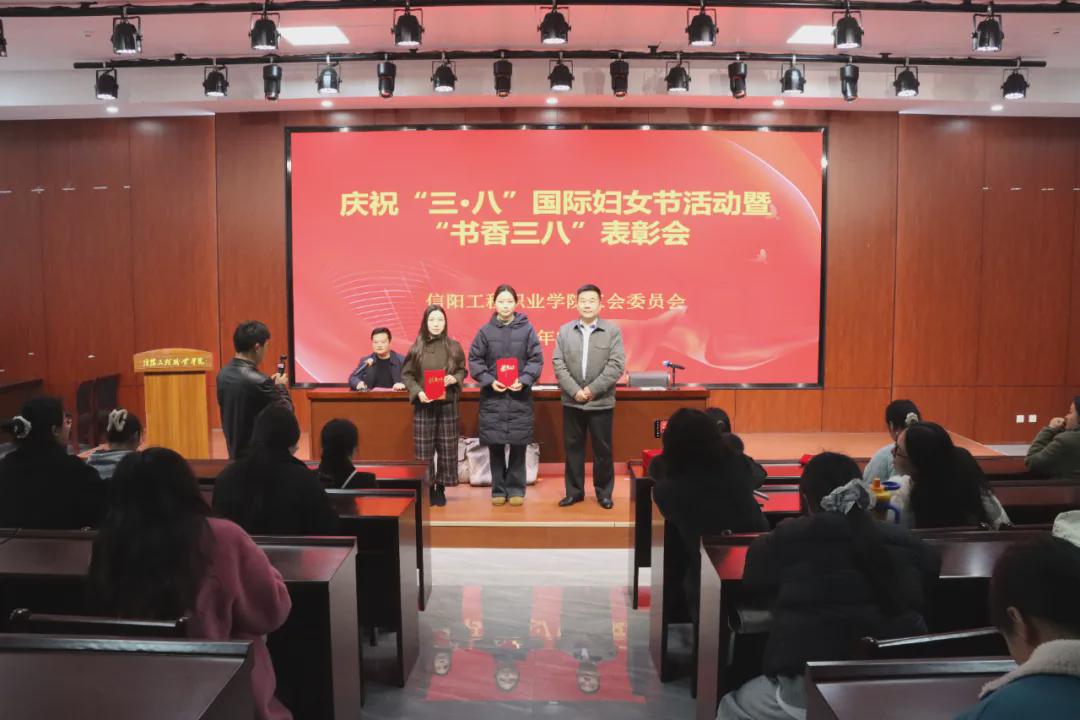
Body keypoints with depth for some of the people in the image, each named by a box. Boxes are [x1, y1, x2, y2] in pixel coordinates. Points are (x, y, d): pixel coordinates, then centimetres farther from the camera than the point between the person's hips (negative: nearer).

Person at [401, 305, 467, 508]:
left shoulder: (454, 346, 1)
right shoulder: (416, 347, -1)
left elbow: (462, 370, 11)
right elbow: (406, 374, 2)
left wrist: (455, 378, -11)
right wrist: (417, 392, -13)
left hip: (447, 404, 1)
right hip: (424, 405, 0)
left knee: (447, 448, 4)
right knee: (424, 448, 2)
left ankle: (440, 488, 17)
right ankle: (427, 488, 14)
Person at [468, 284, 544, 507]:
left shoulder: (527, 329, 0)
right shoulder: (485, 331, 2)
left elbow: (536, 360, 1)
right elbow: (474, 361, 4)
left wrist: (524, 380, -14)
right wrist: (489, 381, -10)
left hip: (520, 396, -1)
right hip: (492, 396, 1)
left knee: (518, 445, 4)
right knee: (495, 445, 5)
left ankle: (516, 489, 16)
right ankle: (498, 489, 17)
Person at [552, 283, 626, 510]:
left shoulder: (612, 330, -1)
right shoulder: (564, 331, 6)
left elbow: (616, 365, -8)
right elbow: (558, 364, 0)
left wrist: (592, 390, -14)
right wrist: (575, 391, -12)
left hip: (601, 402, -2)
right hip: (572, 402, 2)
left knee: (602, 449, 6)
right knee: (572, 447, 9)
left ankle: (604, 492, 20)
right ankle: (574, 491, 21)